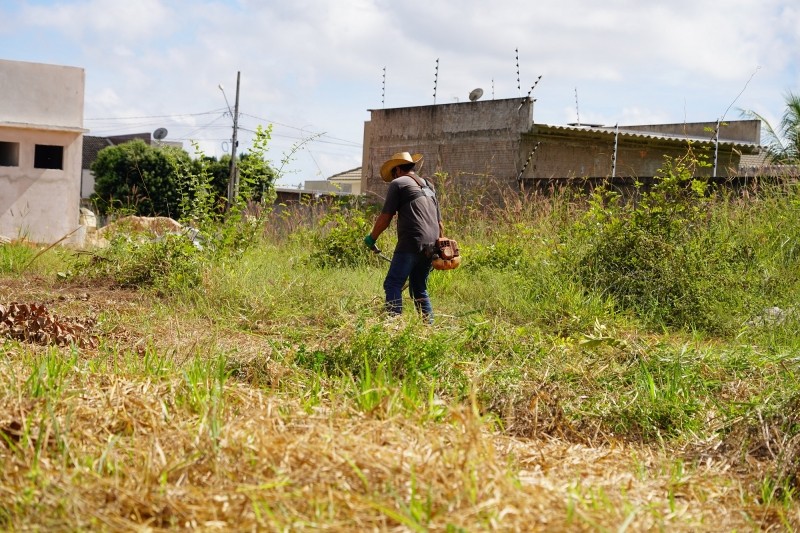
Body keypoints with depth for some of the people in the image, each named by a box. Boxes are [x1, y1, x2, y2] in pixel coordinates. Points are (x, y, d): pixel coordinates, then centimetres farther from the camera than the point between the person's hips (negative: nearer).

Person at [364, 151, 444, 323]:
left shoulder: (398, 183, 3)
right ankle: (429, 325, 10)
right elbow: (439, 222, 26)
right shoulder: (429, 186, 25)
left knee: (393, 284, -8)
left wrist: (371, 238, 11)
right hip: (431, 244, 7)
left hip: (411, 243, -7)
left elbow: (385, 217, -2)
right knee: (419, 288, 15)